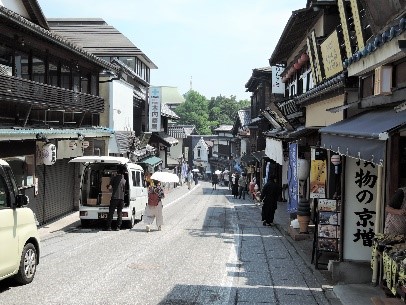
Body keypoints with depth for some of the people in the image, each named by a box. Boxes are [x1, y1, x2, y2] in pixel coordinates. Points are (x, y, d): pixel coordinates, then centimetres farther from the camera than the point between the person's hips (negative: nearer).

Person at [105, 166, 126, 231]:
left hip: (114, 198, -3)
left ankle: (108, 226, -2)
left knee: (111, 213, 1)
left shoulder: (114, 178, 1)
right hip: (121, 198, 3)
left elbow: (110, 186, -4)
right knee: (119, 213, 8)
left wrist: (108, 186, 17)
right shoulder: (124, 180, 11)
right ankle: (118, 227, 3)